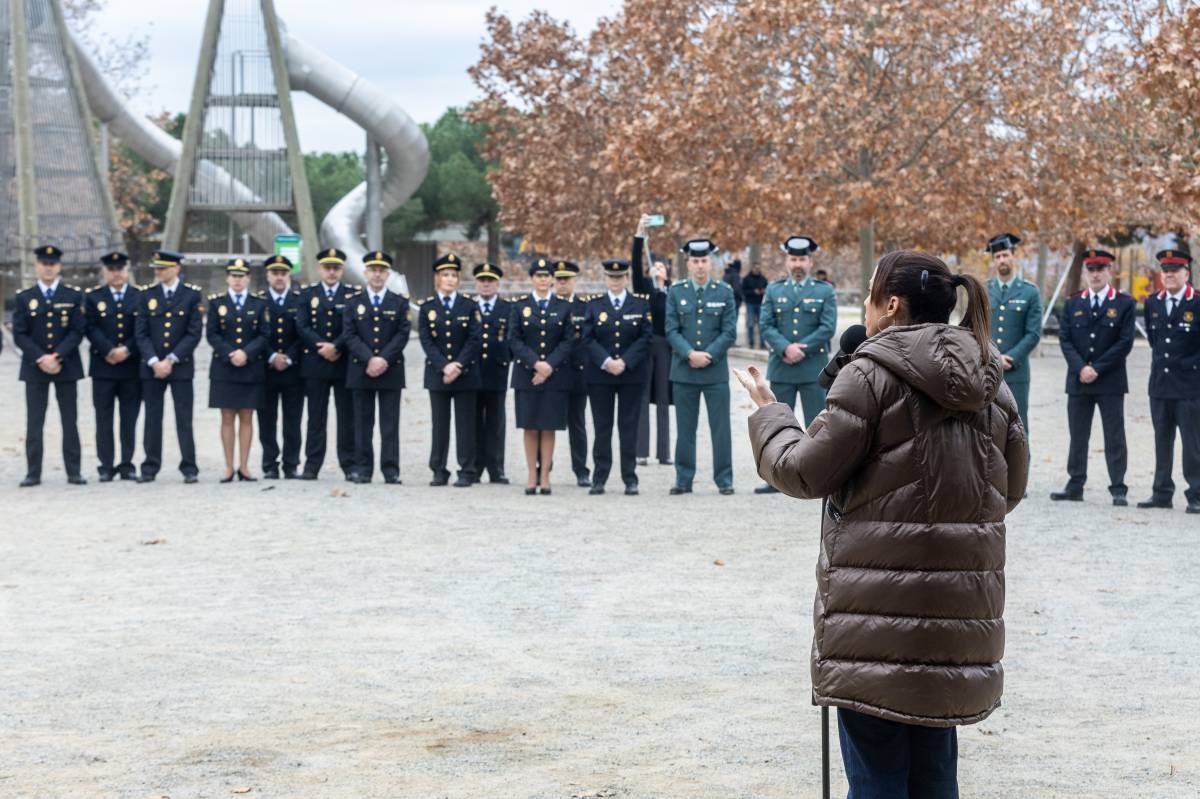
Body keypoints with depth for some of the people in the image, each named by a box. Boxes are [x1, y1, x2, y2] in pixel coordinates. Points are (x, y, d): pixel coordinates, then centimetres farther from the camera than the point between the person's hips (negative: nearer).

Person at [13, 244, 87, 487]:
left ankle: (74, 471, 5)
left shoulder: (74, 297, 5)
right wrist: (41, 358, -13)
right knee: (34, 422, -1)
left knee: (70, 421, 2)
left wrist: (57, 357, -14)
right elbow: (19, 335, 0)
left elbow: (77, 332, -2)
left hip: (66, 367, 0)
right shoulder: (24, 298, 6)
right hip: (34, 367, 0)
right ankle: (33, 473, 2)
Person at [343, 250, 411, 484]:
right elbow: (350, 336, 0)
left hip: (391, 369, -1)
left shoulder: (400, 303, 8)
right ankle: (363, 469, 6)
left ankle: (391, 470, -1)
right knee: (363, 423, 2)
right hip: (360, 370, 1)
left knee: (390, 423, -2)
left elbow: (403, 334, -1)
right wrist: (369, 359, -14)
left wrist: (384, 359, -14)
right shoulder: (354, 304, 9)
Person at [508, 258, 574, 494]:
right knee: (530, 427, 1)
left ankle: (545, 477, 5)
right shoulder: (519, 305, 5)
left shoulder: (564, 306, 6)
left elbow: (569, 340, 1)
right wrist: (535, 363, -13)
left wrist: (550, 365, -12)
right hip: (526, 374, 0)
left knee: (549, 427, 0)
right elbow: (514, 340, -1)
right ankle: (532, 477, 6)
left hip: (555, 375, 0)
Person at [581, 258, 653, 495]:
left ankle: (630, 479, 6)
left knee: (629, 427, 2)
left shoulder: (641, 304, 4)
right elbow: (588, 339, 0)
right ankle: (599, 479, 7)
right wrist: (606, 362, -14)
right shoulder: (594, 305, 7)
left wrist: (625, 362, -13)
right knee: (602, 427, 3)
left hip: (632, 375, -1)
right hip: (600, 375, 1)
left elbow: (646, 337, -2)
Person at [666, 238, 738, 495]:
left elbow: (730, 332, -1)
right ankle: (683, 479, 11)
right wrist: (690, 354, -14)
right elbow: (671, 330, -1)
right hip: (683, 370, 1)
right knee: (685, 428, 5)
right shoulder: (676, 292, 5)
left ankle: (724, 480, 7)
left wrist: (708, 356, -12)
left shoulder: (724, 292, 4)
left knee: (720, 427, 0)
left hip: (716, 370, -1)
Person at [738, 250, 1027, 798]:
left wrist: (767, 413, 10)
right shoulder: (990, 384, 9)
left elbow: (804, 472, -7)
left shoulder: (872, 374, -11)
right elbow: (1010, 489, 15)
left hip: (879, 610, -6)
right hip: (958, 611, 6)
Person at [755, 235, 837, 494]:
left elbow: (827, 328, -5)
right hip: (780, 369, 2)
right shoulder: (773, 290, 11)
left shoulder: (825, 291, 5)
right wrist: (786, 348, -16)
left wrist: (801, 349, -13)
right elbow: (766, 327, 1)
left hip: (814, 369, -2)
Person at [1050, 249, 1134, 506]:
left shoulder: (1125, 304, 1)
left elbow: (1125, 342, -6)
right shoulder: (1072, 304, 10)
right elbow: (1065, 340, 4)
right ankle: (1075, 486, 13)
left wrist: (1097, 369, -11)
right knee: (1077, 437, 7)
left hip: (1111, 381, -3)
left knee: (1114, 437, -1)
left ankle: (1118, 489, 1)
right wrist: (1081, 368, -11)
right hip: (1078, 381, 3)